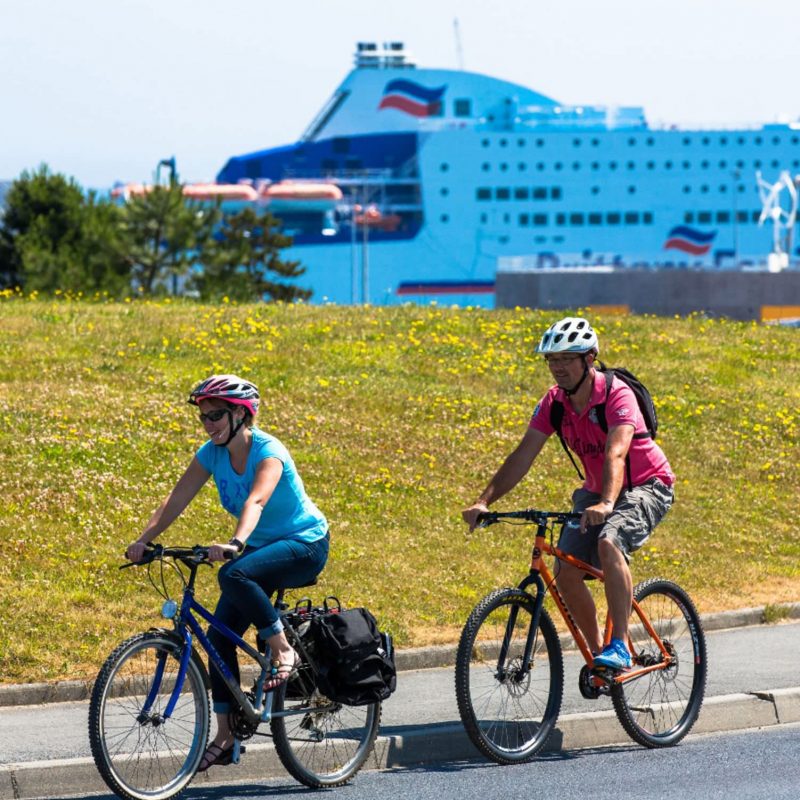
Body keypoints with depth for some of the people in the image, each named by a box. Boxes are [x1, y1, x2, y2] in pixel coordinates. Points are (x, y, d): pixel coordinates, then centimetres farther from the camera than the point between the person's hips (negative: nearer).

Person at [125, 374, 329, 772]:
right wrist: (143, 540, -22)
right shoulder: (212, 453, -3)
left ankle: (284, 650, -19)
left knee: (234, 575, -36)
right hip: (260, 547, 7)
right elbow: (176, 499, -9)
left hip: (304, 545, -7)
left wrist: (235, 544, -56)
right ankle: (226, 734, -1)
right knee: (220, 634, -6)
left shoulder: (268, 452, -22)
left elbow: (256, 501, -39)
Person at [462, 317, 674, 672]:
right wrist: (484, 501, -25)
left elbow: (616, 453, -40)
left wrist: (606, 503, -57)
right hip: (595, 492, 6)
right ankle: (598, 651, 9)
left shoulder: (616, 395, -26)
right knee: (566, 571, -11)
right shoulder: (554, 402, -8)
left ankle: (620, 646, -32)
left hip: (646, 486, -6)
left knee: (608, 542, -34)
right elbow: (523, 455, -12)